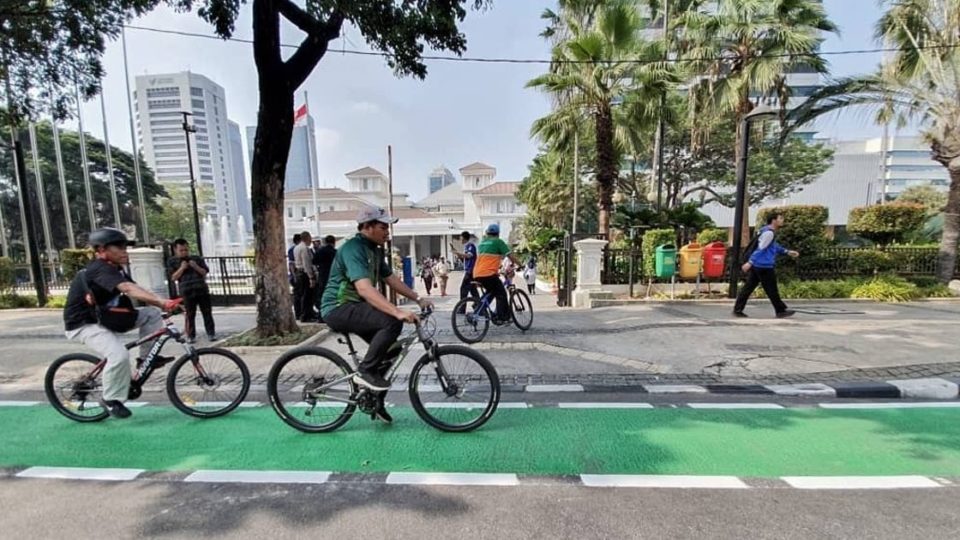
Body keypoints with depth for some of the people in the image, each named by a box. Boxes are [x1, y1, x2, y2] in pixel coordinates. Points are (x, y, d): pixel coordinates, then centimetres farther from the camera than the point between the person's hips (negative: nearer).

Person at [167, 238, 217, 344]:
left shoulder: (197, 259, 11)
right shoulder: (172, 262, 7)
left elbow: (205, 272, 7)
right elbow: (173, 277, -1)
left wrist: (196, 267, -9)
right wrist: (182, 268, -12)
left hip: (202, 290, 2)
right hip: (187, 292, -1)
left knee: (207, 312, 2)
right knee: (190, 315, 0)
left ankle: (211, 333, 8)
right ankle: (191, 336, 10)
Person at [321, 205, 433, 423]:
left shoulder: (375, 250, 8)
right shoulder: (353, 248, -21)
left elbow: (391, 279, 10)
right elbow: (364, 289, -35)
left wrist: (419, 299, 1)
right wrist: (398, 312, -43)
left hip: (355, 307, 9)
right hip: (339, 309, -9)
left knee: (392, 346, 6)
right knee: (392, 322, -28)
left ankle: (375, 400, 21)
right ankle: (365, 371, -11)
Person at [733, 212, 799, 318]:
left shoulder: (768, 231, 19)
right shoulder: (769, 233, -13)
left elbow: (774, 247, 31)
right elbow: (760, 248, -20)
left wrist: (787, 252, 29)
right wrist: (750, 262, -24)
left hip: (756, 265, 10)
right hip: (764, 266, -10)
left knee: (748, 287, 6)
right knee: (772, 289, 4)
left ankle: (737, 310, 5)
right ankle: (781, 311, 17)